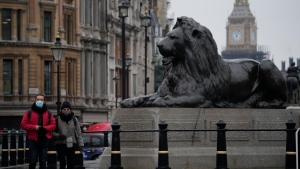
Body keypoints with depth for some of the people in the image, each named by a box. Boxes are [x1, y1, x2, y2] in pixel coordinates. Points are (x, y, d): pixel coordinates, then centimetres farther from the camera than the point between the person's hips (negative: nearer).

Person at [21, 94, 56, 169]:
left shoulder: (48, 113, 9)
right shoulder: (29, 112, 2)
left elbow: (53, 125, 6)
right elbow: (23, 125, -1)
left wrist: (45, 128, -13)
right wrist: (34, 127, -15)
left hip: (44, 140, 2)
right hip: (33, 140, -2)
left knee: (43, 161, 4)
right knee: (33, 161, -3)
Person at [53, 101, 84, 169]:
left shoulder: (74, 120, 5)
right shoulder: (57, 120, 0)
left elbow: (79, 133, 6)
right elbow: (53, 132, 4)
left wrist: (80, 144, 0)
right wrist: (58, 136, -17)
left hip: (71, 145, 1)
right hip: (60, 145, -1)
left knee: (71, 163, 0)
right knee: (62, 163, -7)